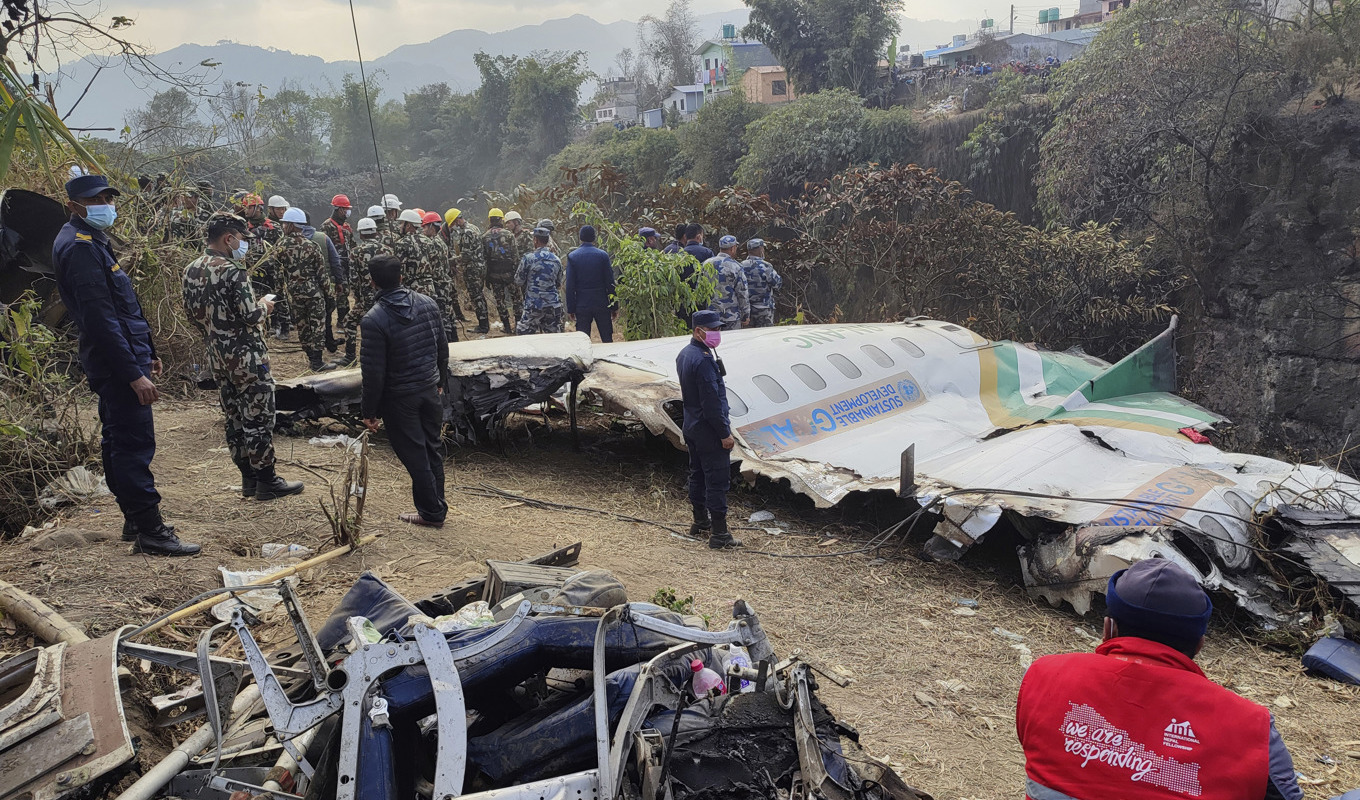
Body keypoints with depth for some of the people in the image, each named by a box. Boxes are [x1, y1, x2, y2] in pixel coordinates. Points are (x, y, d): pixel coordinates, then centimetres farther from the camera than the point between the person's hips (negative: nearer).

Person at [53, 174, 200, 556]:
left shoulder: (92, 241, 17)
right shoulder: (80, 247, -16)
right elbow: (99, 318, -23)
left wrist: (147, 352, 22)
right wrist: (134, 374, -25)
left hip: (117, 364, 11)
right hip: (117, 364, -11)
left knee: (119, 443, 16)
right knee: (135, 445, -8)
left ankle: (135, 520, 26)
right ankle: (150, 532, -4)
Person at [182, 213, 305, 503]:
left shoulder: (191, 270, 6)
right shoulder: (233, 271, -20)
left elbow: (191, 311, 13)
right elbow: (249, 316, -23)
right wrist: (264, 307, -3)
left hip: (217, 357, 8)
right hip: (247, 356, -8)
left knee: (234, 417, 15)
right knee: (258, 418, 1)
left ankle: (248, 478, 23)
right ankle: (266, 481, 8)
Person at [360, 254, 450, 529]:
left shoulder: (374, 320, -20)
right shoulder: (427, 304, -3)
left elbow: (373, 371, -18)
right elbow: (442, 347, 7)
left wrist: (369, 411, -7)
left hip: (399, 398, -6)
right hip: (430, 390, 6)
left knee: (415, 456, 6)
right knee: (433, 449, 17)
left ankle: (432, 512, 16)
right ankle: (437, 505, 30)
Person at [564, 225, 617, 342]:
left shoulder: (572, 256, -2)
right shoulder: (603, 255, -2)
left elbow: (570, 286, -3)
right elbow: (610, 283, -1)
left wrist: (571, 309, 3)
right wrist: (614, 306, 5)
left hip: (582, 306, 0)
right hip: (602, 305, 0)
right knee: (607, 340, 8)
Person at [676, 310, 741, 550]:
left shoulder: (684, 354, 8)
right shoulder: (703, 360, -24)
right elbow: (712, 402, -24)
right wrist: (725, 433, -18)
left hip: (691, 427, 10)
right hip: (709, 431, -10)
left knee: (698, 475, 19)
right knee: (718, 481, -4)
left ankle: (700, 523, 32)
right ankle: (719, 534, 0)